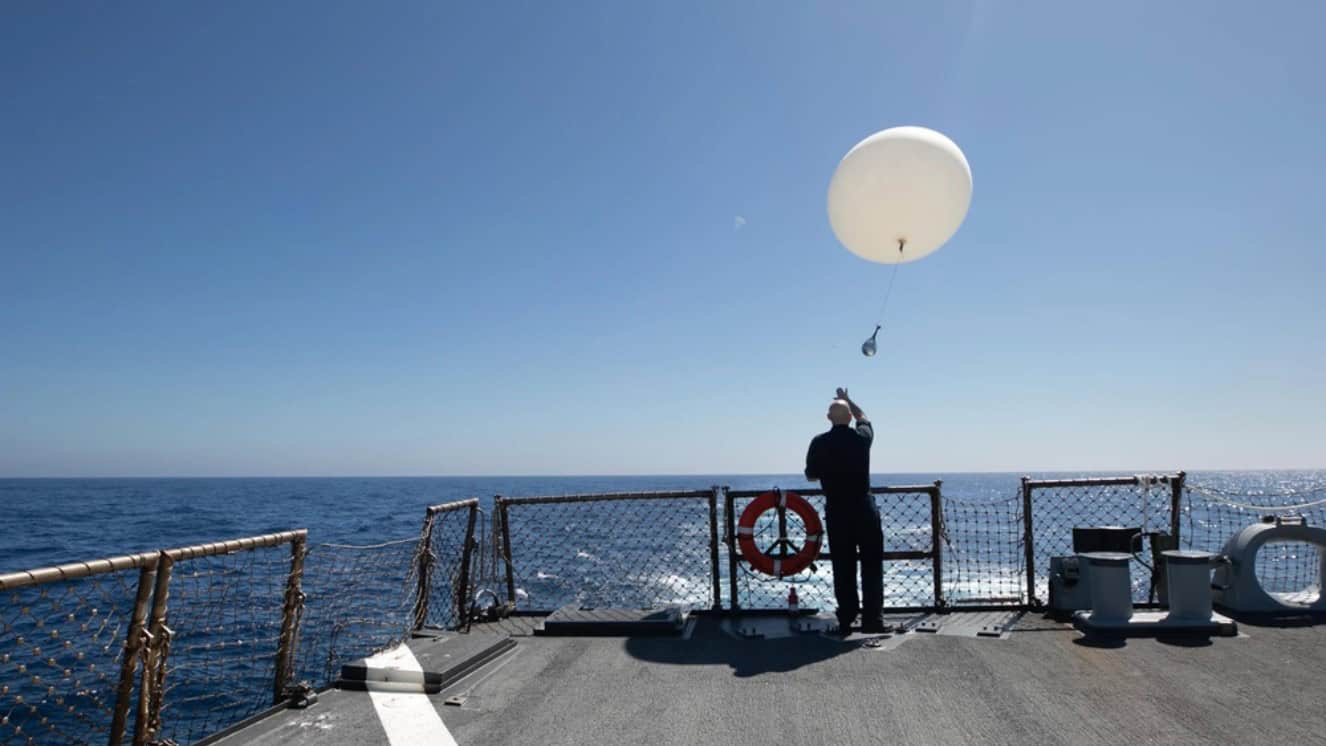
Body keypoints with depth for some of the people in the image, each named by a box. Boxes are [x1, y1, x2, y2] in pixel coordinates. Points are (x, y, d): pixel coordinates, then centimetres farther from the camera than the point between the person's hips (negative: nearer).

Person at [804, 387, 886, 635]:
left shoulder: (819, 443, -5)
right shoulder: (861, 437, -4)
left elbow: (811, 476, 5)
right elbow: (863, 418, 20)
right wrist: (848, 401, 35)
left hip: (836, 511, 1)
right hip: (864, 508, -1)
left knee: (843, 568, 7)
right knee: (872, 565, 5)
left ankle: (846, 621, 10)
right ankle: (872, 619, 3)